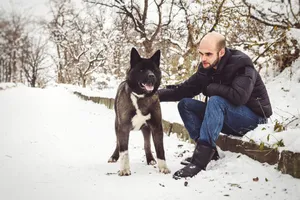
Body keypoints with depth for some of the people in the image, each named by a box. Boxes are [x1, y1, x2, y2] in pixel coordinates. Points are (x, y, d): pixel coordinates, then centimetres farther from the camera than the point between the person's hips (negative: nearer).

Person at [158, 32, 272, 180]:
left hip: (254, 117, -7)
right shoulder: (206, 69, -1)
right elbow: (183, 90, -1)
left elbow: (239, 96, -37)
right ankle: (208, 152, -12)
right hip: (229, 118, 8)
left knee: (216, 101, -34)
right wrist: (156, 94, -15)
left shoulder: (241, 64, -21)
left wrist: (211, 88, -22)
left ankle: (201, 159, -35)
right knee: (184, 104, -4)